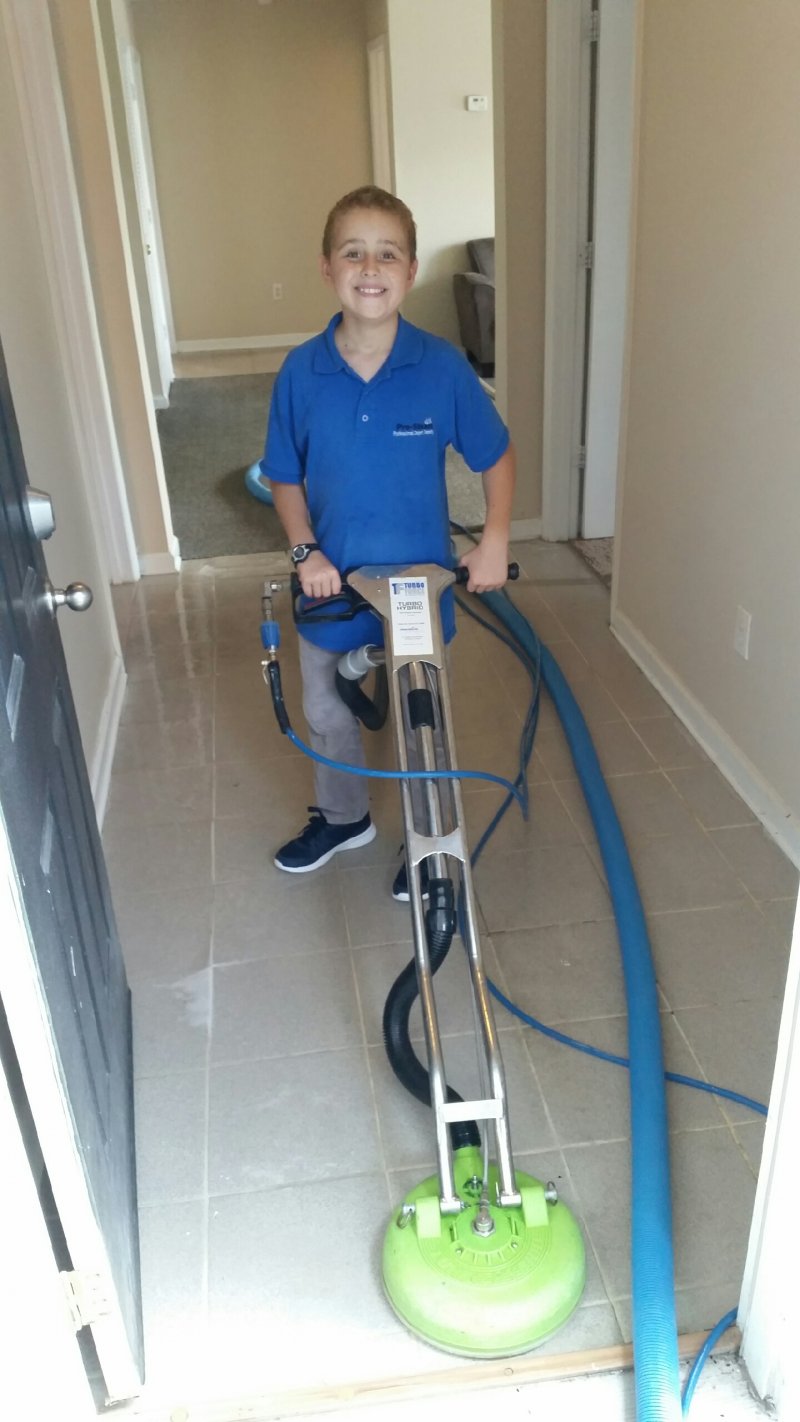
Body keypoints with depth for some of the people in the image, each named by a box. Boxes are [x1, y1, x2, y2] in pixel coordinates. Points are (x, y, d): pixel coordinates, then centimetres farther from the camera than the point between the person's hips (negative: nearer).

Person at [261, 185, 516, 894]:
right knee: (328, 712, 20)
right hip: (332, 584, 2)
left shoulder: (443, 366, -14)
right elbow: (285, 477, 1)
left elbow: (497, 455, -1)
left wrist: (495, 540, -10)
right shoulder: (301, 372, -10)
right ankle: (343, 817, 47)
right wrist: (306, 551, -12)